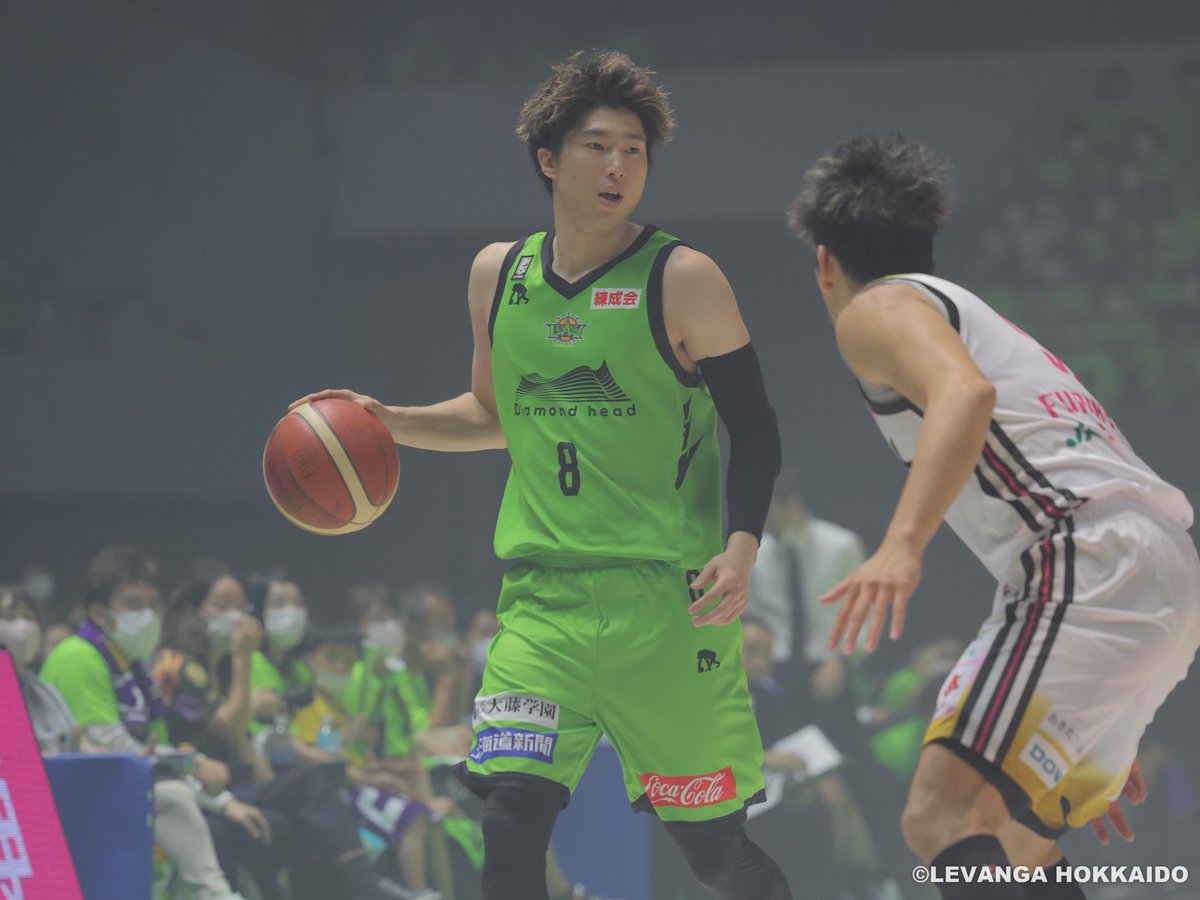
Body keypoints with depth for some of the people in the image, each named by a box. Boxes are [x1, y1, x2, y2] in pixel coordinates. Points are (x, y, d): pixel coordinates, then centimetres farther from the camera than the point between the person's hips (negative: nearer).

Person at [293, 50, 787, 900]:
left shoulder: (683, 280, -5)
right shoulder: (499, 274, 9)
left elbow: (754, 427, -3)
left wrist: (742, 545, -19)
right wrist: (389, 422, 9)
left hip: (670, 604, -3)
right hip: (544, 599, 3)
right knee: (510, 816, -14)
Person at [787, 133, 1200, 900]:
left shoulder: (878, 308, 7)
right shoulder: (988, 325, 35)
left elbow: (964, 392, -17)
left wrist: (903, 544, -30)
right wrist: (1104, 742, 40)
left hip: (1088, 566, -9)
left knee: (941, 817, -21)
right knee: (1005, 828, 23)